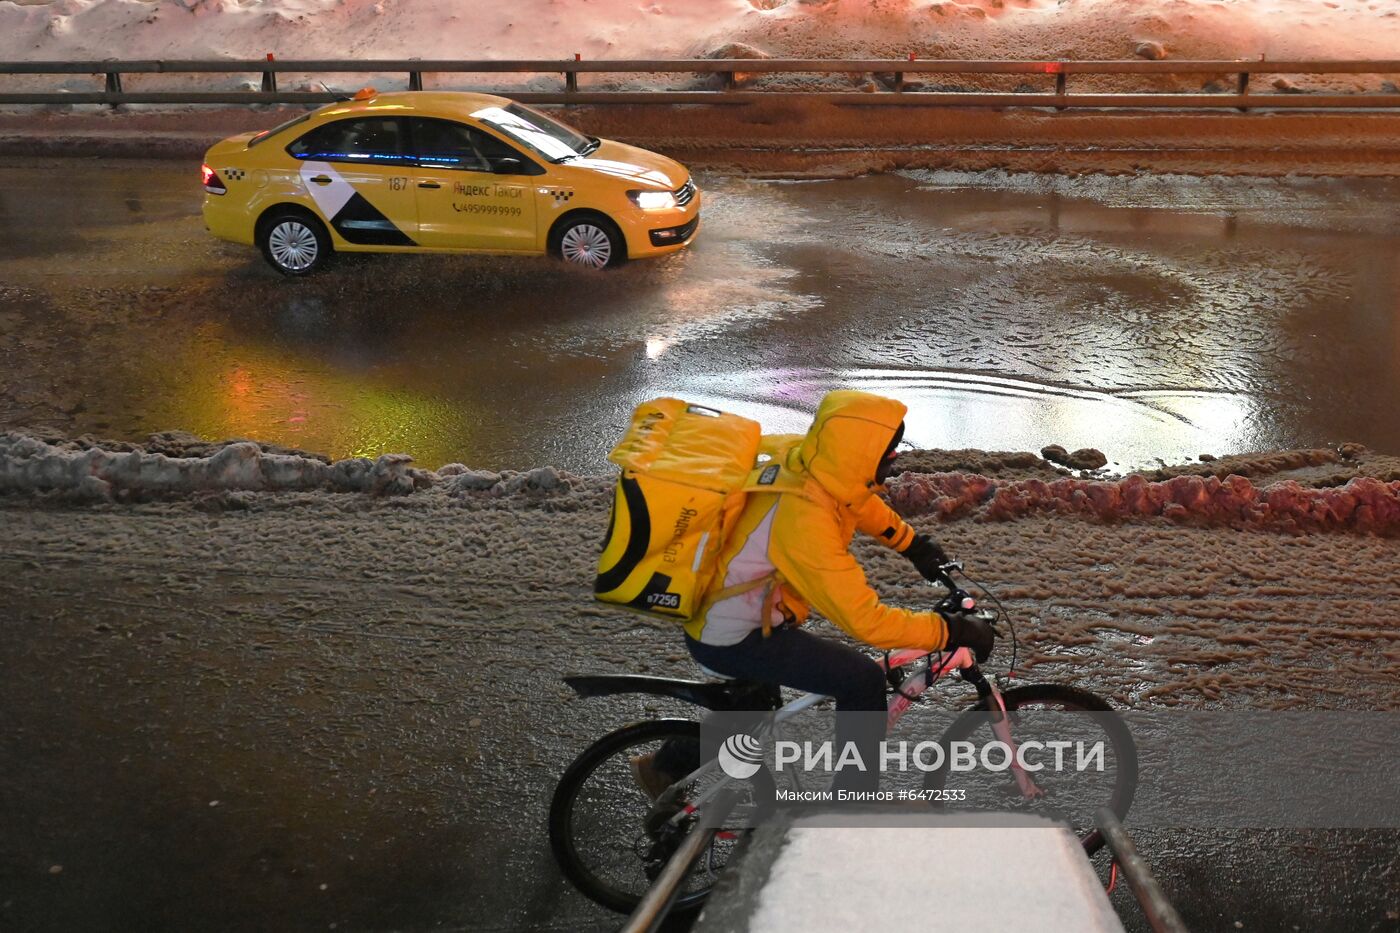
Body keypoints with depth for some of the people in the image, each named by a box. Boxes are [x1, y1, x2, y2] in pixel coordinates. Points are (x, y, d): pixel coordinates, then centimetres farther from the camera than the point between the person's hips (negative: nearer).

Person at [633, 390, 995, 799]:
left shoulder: (801, 455, -9)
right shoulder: (804, 519, -34)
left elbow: (858, 502, 16)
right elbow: (865, 620, -31)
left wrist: (913, 543, 20)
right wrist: (951, 632, -24)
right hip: (733, 640, -10)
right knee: (863, 680, -14)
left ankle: (666, 767, 47)